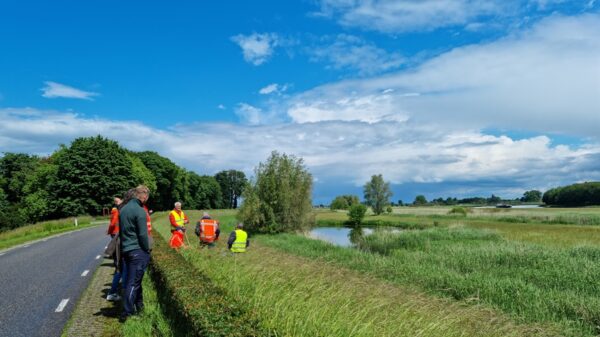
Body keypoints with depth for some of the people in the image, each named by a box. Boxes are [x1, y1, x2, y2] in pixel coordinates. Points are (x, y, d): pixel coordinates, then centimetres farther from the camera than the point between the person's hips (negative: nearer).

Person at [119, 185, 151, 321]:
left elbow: (121, 230, 17)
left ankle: (139, 305, 29)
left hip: (125, 250, 8)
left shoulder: (123, 209, 10)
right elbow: (143, 234, -17)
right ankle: (126, 312, 0)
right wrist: (147, 250, -5)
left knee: (134, 279, 18)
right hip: (138, 251, -8)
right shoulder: (140, 211, -16)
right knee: (133, 282, -3)